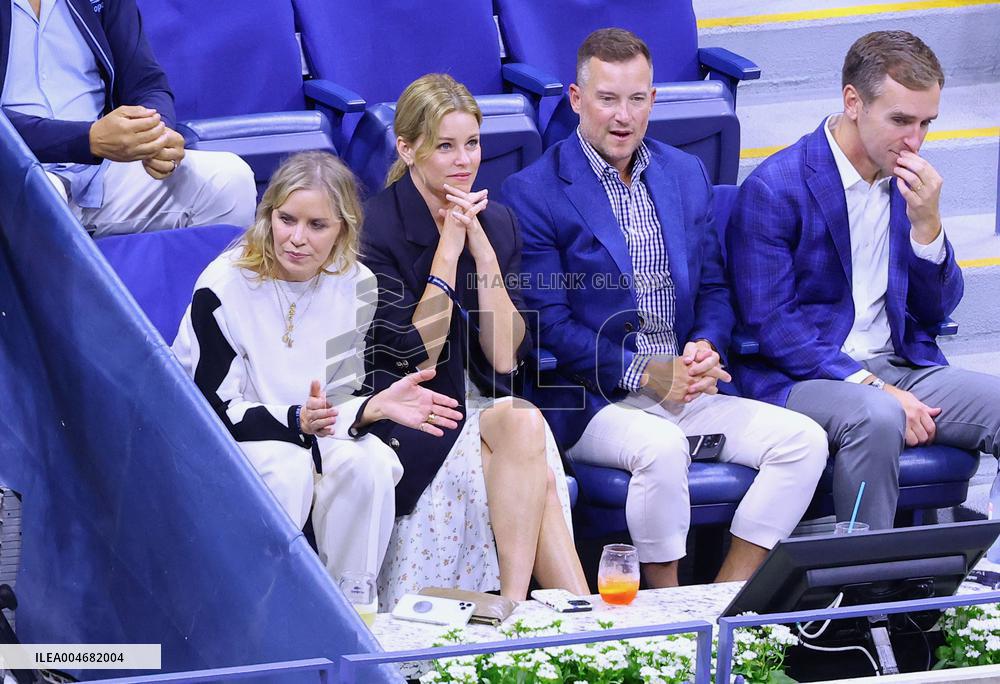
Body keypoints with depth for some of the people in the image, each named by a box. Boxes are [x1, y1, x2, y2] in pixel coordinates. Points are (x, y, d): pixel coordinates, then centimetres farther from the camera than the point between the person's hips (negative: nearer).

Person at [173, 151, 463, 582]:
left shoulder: (355, 285, -5)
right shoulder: (223, 288, -21)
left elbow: (336, 398, -1)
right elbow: (214, 409, -20)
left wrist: (376, 407, -25)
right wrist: (298, 420, -36)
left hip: (306, 429, 4)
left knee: (368, 461, -27)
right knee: (286, 467, -35)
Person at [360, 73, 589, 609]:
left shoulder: (496, 223, 7)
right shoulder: (378, 229, -9)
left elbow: (505, 356, -2)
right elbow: (416, 357, -14)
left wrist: (481, 248, -10)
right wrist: (449, 247, -16)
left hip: (483, 406, 5)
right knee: (522, 425, -31)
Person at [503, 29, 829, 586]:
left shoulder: (687, 175, 15)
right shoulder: (534, 193, -5)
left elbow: (714, 289, 17)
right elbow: (548, 324, -9)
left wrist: (706, 348, -6)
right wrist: (645, 373, -17)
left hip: (684, 390, 6)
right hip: (591, 400, -6)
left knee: (804, 440, -13)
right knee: (662, 448, -36)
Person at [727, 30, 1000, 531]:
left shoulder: (910, 181, 9)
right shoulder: (773, 188, -11)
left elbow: (936, 311, 10)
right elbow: (769, 324, -14)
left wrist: (927, 223, -9)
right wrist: (870, 387, -22)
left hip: (899, 369, 6)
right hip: (801, 377, -6)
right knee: (876, 417, -37)